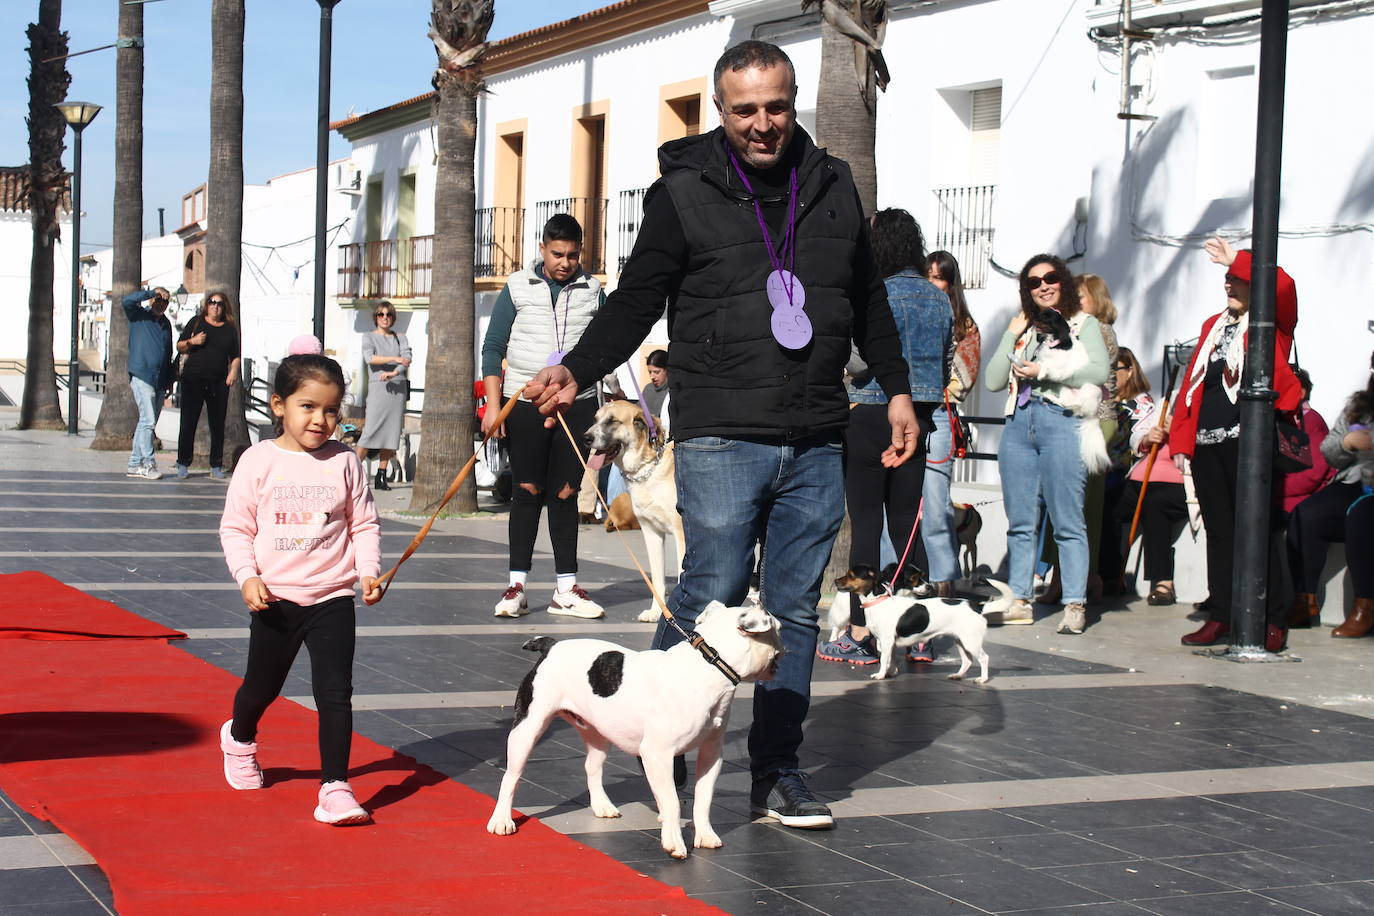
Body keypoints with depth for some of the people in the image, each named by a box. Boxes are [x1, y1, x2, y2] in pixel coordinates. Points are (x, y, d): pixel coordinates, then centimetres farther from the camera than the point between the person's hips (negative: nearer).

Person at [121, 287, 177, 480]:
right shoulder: (139, 316, 2)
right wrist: (152, 292, -18)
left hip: (160, 381, 6)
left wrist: (170, 379, 21)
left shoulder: (166, 323, 19)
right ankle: (148, 464, -12)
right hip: (141, 376, -6)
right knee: (148, 421, -14)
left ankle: (134, 464, 12)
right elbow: (126, 301, -19)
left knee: (147, 423, 7)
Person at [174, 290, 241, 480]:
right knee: (188, 423, -2)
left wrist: (233, 372, -3)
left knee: (217, 424, 1)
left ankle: (216, 466, 7)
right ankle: (183, 464, 6)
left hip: (219, 382, 1)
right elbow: (179, 347, 10)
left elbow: (235, 356, 15)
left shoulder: (230, 329, 12)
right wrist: (192, 341, -10)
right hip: (193, 380, -1)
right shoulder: (196, 322, 8)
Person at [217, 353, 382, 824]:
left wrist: (369, 571, -9)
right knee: (261, 687, 18)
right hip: (275, 600, 0)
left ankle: (335, 787, -3)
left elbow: (364, 524, 4)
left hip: (333, 598, 0)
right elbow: (235, 528, -2)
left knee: (335, 693, -8)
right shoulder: (259, 461, -5)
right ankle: (239, 738, 50)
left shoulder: (345, 461, -2)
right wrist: (247, 576, -14)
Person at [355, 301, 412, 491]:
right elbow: (369, 358, -9)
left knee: (391, 431, -1)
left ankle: (381, 478, 2)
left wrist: (393, 373, -17)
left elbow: (406, 359, 0)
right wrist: (394, 358, -19)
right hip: (377, 387, -3)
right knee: (371, 430, -12)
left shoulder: (400, 338, 17)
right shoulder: (369, 337, 10)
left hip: (398, 387, 3)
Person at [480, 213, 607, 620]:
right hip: (524, 402, -1)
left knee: (565, 494, 4)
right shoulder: (518, 287, 4)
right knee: (527, 491, 0)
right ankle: (517, 586, 5)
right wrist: (493, 405, -4)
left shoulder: (592, 290, 8)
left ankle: (566, 589, 7)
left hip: (577, 404, 1)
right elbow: (493, 348, 4)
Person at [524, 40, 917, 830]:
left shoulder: (833, 186, 12)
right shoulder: (684, 192, 0)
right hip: (721, 438, -4)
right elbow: (637, 300, 1)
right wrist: (576, 371, -13)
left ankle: (777, 772, 15)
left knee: (796, 610, 6)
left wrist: (897, 389, 20)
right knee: (712, 596, -9)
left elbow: (869, 299, 22)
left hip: (816, 445, 4)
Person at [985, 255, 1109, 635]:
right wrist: (1011, 335, 6)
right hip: (1019, 422, 5)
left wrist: (1044, 371, -10)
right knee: (1019, 522, 5)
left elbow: (1098, 372, -10)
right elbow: (993, 381, 12)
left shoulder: (1083, 324, 7)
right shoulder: (1023, 328, 20)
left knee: (1067, 522, -7)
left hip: (1062, 422, -5)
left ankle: (1075, 604, -6)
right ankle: (1020, 601, 9)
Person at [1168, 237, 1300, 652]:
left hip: (1249, 441, -6)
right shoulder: (1213, 325, 21)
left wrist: (1237, 259, -15)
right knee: (1219, 531, 9)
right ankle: (1220, 617, 14)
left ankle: (1271, 621, -1)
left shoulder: (1274, 322, 3)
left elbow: (1282, 286, -21)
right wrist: (1180, 440, 10)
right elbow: (1191, 383, 17)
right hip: (1206, 442, 6)